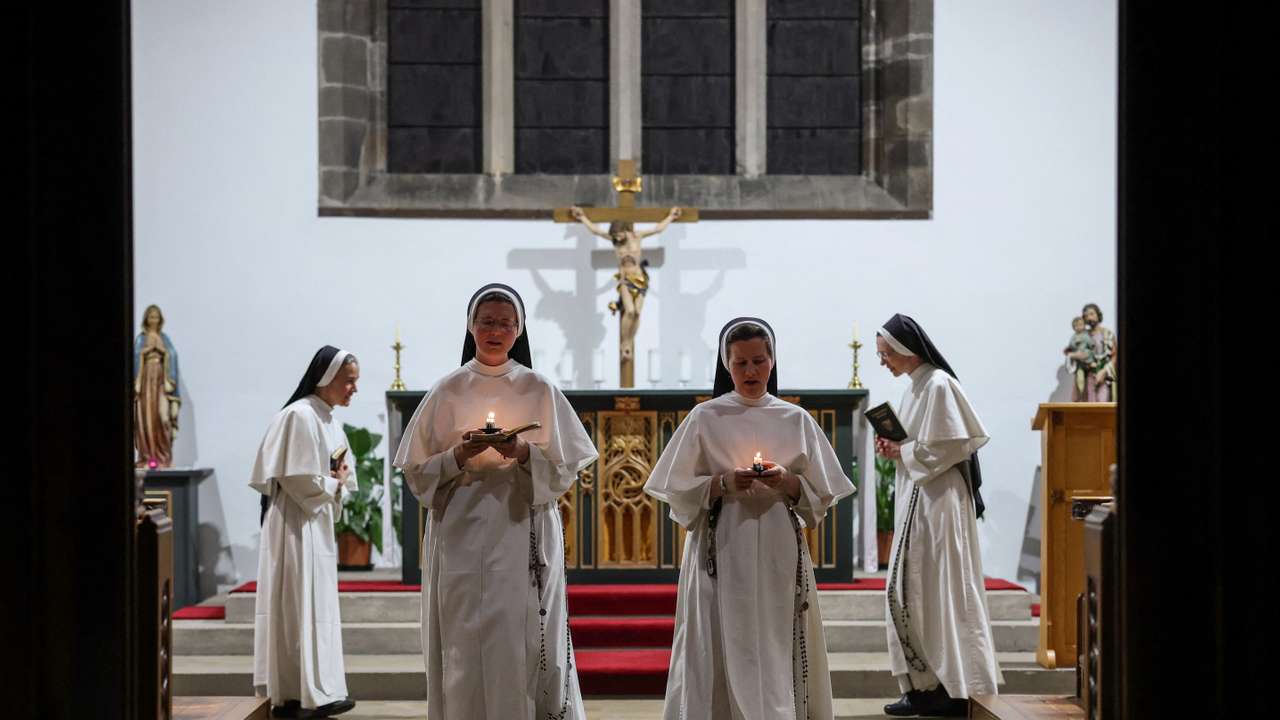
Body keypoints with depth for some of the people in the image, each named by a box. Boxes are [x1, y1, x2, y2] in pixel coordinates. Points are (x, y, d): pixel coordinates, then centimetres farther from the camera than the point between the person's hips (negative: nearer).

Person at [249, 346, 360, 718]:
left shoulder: (328, 420, 14)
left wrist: (340, 481, 0)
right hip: (297, 523, -9)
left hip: (318, 523, 9)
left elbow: (339, 472, 21)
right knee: (301, 604, -6)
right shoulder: (300, 416, -15)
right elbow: (298, 479, -20)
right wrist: (333, 485, -6)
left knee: (316, 605, 10)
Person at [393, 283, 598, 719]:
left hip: (524, 535, 0)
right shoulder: (447, 391, 5)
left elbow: (566, 470, 3)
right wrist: (460, 455, -14)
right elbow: (418, 473, 4)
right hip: (463, 538, 0)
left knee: (522, 646, -4)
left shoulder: (539, 391, 5)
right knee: (467, 650, -2)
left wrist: (525, 453, -15)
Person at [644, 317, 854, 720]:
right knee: (724, 651, -5)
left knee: (778, 649, -1)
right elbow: (678, 491, 2)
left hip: (779, 551, 1)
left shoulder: (796, 420, 8)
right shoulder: (705, 418, 4)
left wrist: (789, 482, -10)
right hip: (722, 551, -1)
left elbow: (822, 495, 8)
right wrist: (722, 483, -13)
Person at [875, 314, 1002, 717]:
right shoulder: (914, 389, 15)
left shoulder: (938, 385, -13)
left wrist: (902, 452, -11)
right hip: (915, 500, 10)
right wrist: (894, 451, 2)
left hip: (938, 501, -10)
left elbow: (951, 446, -19)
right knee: (910, 594, 8)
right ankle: (927, 687, 11)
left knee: (943, 592, -6)